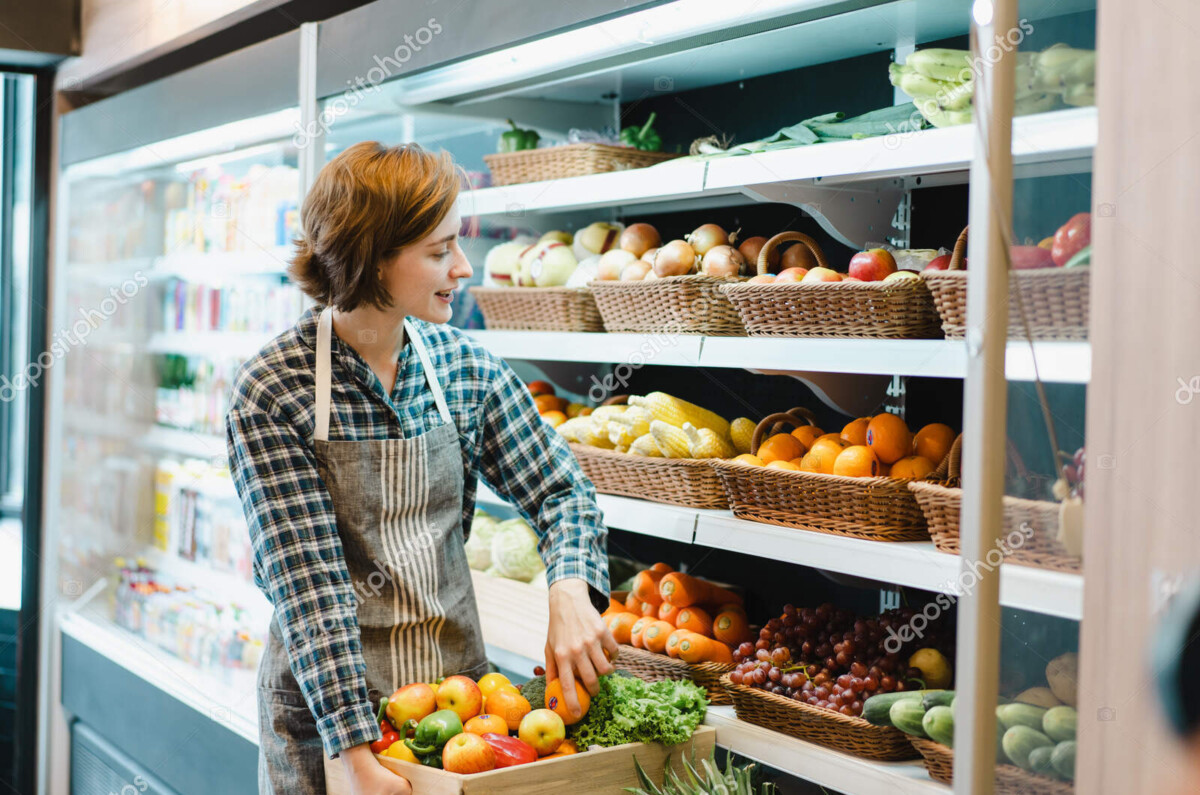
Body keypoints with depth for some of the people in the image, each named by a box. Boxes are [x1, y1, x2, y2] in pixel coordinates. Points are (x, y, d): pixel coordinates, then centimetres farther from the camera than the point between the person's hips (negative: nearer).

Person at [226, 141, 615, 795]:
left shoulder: (467, 366, -2)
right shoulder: (271, 393, -16)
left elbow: (558, 489, 2)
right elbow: (306, 578, -20)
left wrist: (571, 591, -18)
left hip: (458, 679, 4)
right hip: (322, 712, -4)